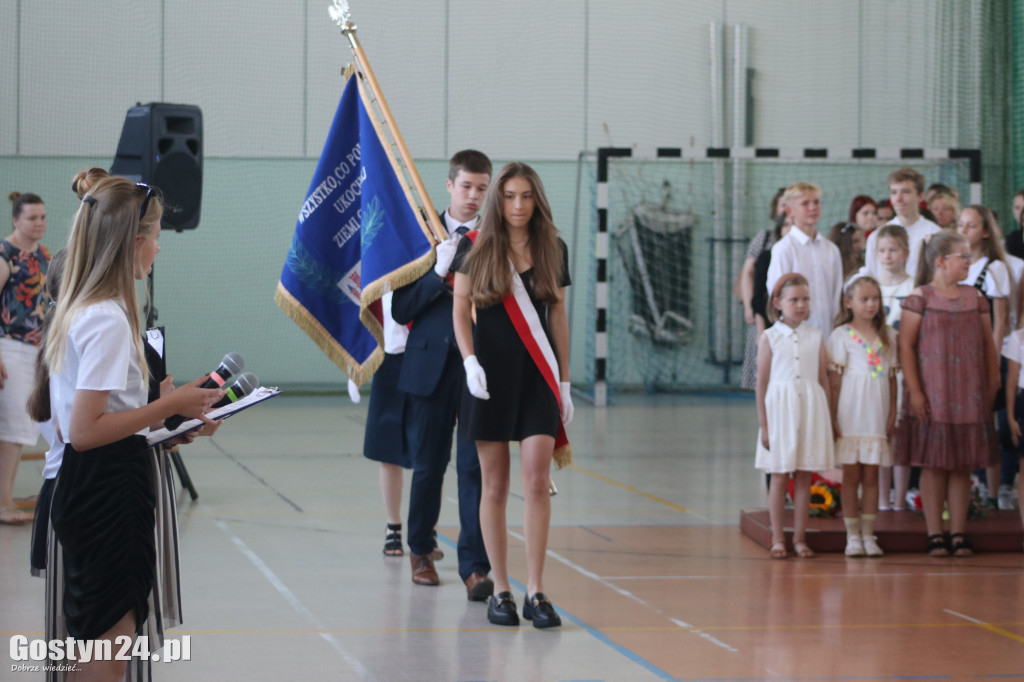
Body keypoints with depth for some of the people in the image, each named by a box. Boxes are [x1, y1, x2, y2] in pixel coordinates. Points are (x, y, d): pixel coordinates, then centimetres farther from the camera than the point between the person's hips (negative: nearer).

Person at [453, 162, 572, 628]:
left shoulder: (553, 251, 7)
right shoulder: (476, 250, 1)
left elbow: (558, 316, 12)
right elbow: (461, 309, 0)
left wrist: (564, 381, 11)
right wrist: (470, 361, -15)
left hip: (538, 377, 1)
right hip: (491, 375, -1)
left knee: (536, 482, -8)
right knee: (495, 486, 2)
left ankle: (535, 592, -5)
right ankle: (500, 591, 9)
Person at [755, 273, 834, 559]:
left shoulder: (815, 337, 6)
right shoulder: (770, 337, 0)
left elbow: (824, 380, 9)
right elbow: (762, 382, 0)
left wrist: (826, 418, 6)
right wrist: (763, 424, -4)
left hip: (810, 410, 2)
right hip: (780, 409, -2)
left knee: (804, 478, 5)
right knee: (779, 478, 2)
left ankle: (799, 538, 11)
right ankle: (778, 540, 8)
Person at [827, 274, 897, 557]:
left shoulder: (885, 337, 11)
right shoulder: (841, 335, -2)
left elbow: (891, 377, 12)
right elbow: (835, 379, -4)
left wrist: (892, 414, 6)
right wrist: (832, 418, -7)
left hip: (877, 415, 3)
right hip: (850, 414, -3)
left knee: (871, 475, 5)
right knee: (851, 474, 1)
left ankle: (868, 534, 8)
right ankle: (853, 536, 5)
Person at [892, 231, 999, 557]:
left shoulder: (975, 298, 9)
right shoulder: (919, 298, -4)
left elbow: (988, 344, 12)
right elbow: (905, 346, -7)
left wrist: (992, 384, 7)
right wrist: (914, 390, -11)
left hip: (969, 395, 4)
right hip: (932, 394, -4)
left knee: (962, 465, 5)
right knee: (933, 464, 0)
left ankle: (959, 534, 11)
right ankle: (935, 534, 6)